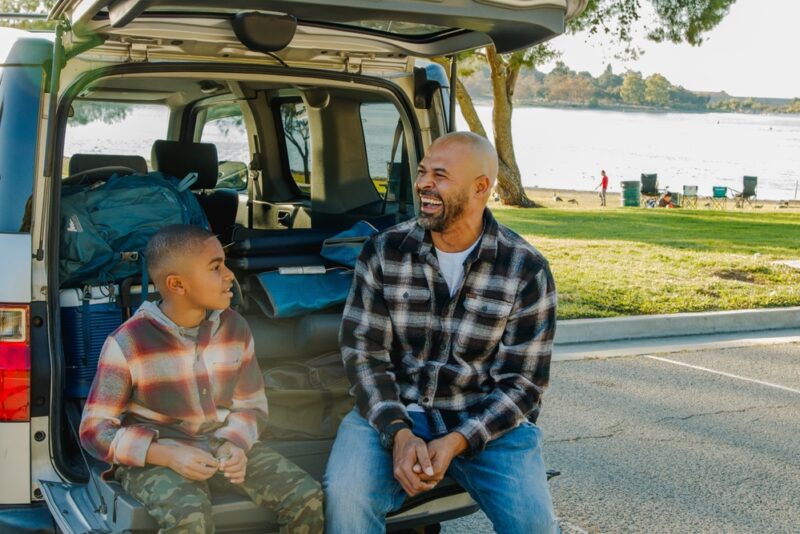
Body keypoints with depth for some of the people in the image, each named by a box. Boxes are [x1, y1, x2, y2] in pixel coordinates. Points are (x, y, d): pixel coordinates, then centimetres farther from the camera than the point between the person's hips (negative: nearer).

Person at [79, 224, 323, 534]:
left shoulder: (234, 328, -2)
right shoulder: (128, 344, -15)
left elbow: (252, 405, 8)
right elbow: (95, 429, -11)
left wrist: (234, 445, -15)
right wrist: (167, 455, -24)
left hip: (223, 444, 4)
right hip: (154, 456, -4)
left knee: (307, 497, -13)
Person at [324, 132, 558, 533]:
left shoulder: (526, 270, -7)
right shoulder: (383, 252, -2)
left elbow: (522, 381, -6)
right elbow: (363, 352, -4)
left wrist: (455, 442, -19)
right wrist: (399, 435, -18)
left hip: (486, 420, 0)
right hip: (391, 412, 0)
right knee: (345, 496, -27)